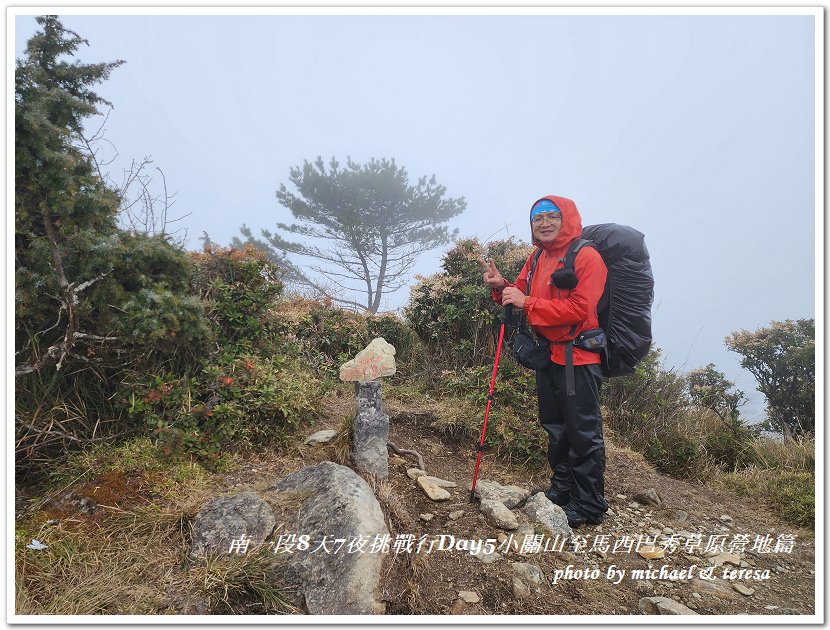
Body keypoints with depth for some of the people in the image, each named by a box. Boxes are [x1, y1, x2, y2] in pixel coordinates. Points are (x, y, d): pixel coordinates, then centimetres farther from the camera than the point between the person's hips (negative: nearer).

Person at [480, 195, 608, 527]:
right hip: (547, 354, 8)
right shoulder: (537, 258, 12)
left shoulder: (587, 256, -13)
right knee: (555, 427, 18)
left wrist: (526, 302, -23)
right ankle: (562, 487, 36)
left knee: (584, 432, 0)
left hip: (578, 357, -8)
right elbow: (523, 296, 15)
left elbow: (579, 308, -22)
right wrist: (502, 287, -5)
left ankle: (590, 505, 16)